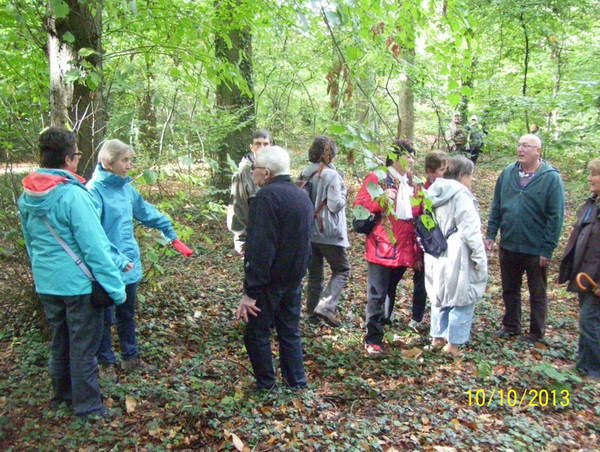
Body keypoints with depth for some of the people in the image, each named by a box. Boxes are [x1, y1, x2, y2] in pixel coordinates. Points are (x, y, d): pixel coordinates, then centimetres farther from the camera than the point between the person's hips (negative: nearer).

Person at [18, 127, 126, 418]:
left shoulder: (27, 197, 3)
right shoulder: (73, 195, -21)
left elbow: (30, 242, 14)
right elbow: (94, 247, -21)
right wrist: (115, 286, -15)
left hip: (46, 284, 7)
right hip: (78, 284, -7)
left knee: (59, 341, 22)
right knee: (83, 346, 7)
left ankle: (61, 395, 38)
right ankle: (87, 405, 20)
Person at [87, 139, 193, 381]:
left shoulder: (126, 188, 6)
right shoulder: (94, 190, -19)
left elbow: (147, 213, 21)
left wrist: (170, 232, 30)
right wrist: (116, 260, -31)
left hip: (130, 267, 7)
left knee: (127, 315, 21)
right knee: (105, 319, 11)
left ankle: (131, 357, 37)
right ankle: (106, 363, 30)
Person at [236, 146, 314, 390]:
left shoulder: (267, 196, -19)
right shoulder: (301, 195, 9)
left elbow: (260, 249, -25)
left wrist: (250, 292, -23)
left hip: (270, 280, -8)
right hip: (294, 278, 8)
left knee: (256, 333, 6)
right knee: (290, 333, 18)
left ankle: (266, 386, 15)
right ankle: (297, 384, 25)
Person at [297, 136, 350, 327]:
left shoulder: (304, 174, 4)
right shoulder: (332, 175, -14)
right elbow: (335, 205, -18)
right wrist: (344, 193, -1)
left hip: (308, 232, 6)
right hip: (328, 233, -6)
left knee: (314, 274, 14)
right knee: (342, 270, 7)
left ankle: (312, 313, 18)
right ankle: (326, 306, -8)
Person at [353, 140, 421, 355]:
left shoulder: (412, 184, 15)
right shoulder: (377, 178, -2)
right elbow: (359, 206, -7)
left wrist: (417, 253, 15)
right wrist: (380, 200, -23)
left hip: (404, 252, 6)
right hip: (381, 249, -6)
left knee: (390, 294, 14)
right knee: (376, 296, -2)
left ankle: (381, 329, 29)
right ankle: (373, 340, 7)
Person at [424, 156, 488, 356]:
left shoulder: (435, 192, 11)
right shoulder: (460, 194, -14)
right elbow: (470, 229, -18)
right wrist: (479, 256, -15)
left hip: (436, 255, 9)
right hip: (457, 255, -9)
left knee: (440, 295, 19)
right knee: (462, 298, 1)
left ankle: (438, 337, 27)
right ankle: (453, 343, 5)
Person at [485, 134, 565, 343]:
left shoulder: (551, 178, -11)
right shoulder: (508, 173, 1)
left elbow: (555, 217, -12)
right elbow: (496, 207, 8)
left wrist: (547, 249, -13)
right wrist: (491, 234, 3)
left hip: (536, 250, -4)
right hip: (508, 246, 4)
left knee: (537, 294, 12)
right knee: (509, 290, 18)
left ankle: (536, 335, 28)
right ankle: (511, 326, 36)